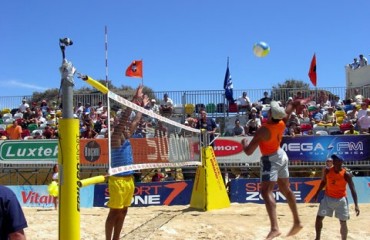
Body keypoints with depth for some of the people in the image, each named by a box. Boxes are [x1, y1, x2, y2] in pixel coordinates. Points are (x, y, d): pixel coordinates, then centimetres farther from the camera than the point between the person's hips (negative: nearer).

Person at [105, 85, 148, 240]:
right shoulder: (115, 138, -10)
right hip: (118, 180, -9)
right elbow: (123, 118, -19)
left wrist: (141, 106, 28)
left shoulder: (126, 139, 13)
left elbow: (135, 121, 24)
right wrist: (134, 100, -21)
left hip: (129, 179, 9)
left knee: (123, 212, 13)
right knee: (114, 213, -5)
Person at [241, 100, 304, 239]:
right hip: (281, 155, 9)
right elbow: (291, 106, 13)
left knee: (266, 192, -16)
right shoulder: (282, 122, -9)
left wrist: (244, 142, -5)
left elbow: (248, 152, -25)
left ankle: (274, 228, -32)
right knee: (286, 190, 19)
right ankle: (297, 222, 30)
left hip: (270, 159, -9)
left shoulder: (263, 131, -29)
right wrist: (300, 102, 31)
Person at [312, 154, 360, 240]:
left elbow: (352, 189, -14)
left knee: (343, 223, 1)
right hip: (328, 198, 3)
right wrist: (317, 194, 14)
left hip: (341, 200, -3)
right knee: (319, 218, 4)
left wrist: (356, 205, -20)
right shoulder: (328, 171, -7)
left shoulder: (346, 174, -17)